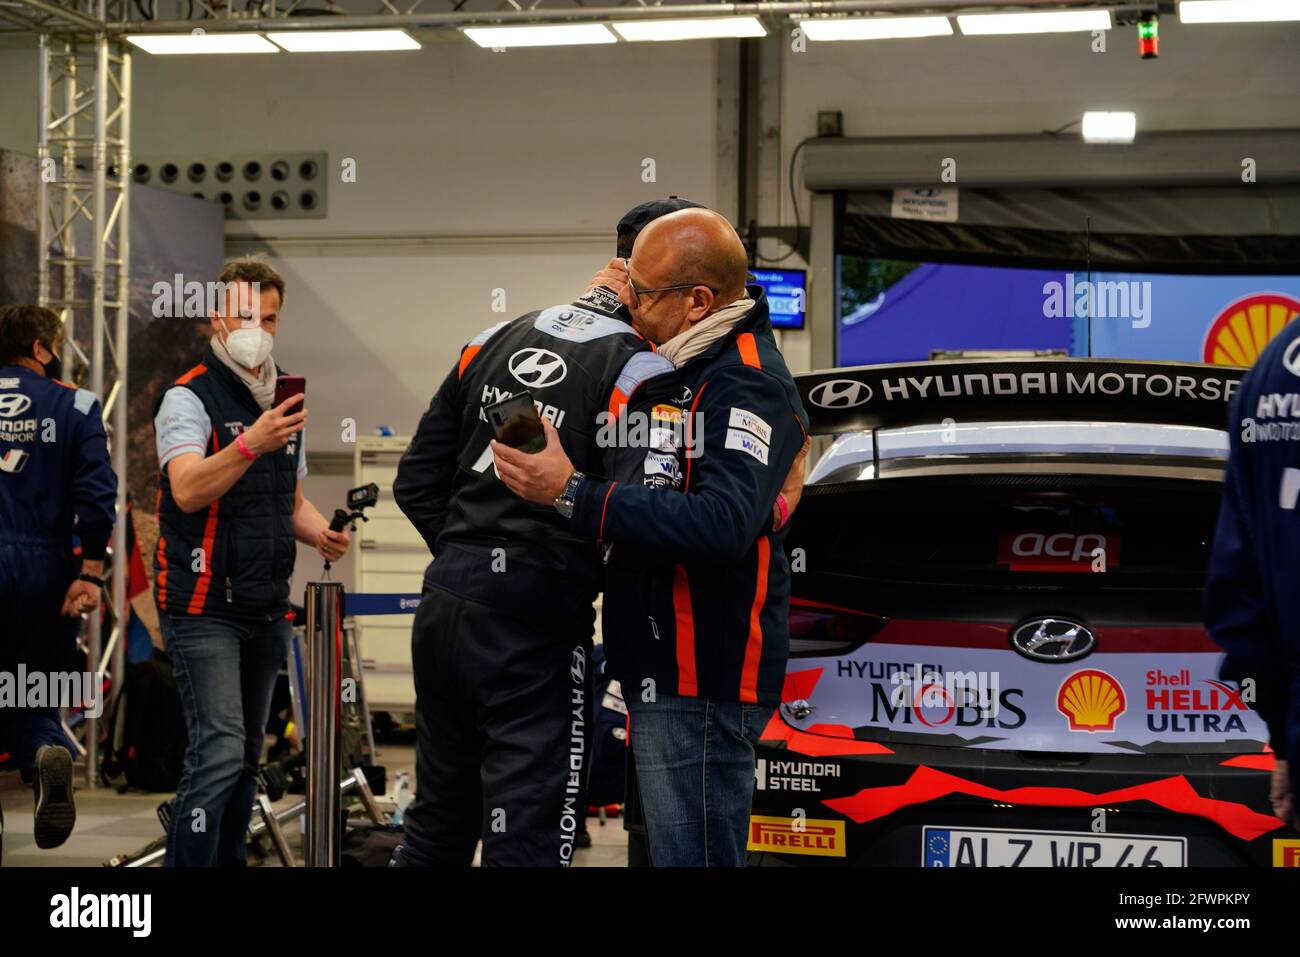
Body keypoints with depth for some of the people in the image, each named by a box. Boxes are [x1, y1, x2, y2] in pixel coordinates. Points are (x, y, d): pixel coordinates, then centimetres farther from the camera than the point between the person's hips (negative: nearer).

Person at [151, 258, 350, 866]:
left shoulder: (283, 401, 14)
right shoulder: (190, 398, -9)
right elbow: (189, 491, -24)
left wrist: (320, 533, 1)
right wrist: (250, 444, -39)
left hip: (267, 607, 7)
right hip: (203, 605, -7)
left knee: (246, 755, 12)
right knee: (219, 752, -15)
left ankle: (228, 859, 21)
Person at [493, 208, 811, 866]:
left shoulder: (748, 385, -18)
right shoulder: (683, 367, 13)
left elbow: (723, 523, -32)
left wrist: (574, 495, -29)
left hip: (701, 683, -11)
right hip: (665, 669, 11)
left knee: (692, 855, -6)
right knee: (670, 844, 19)